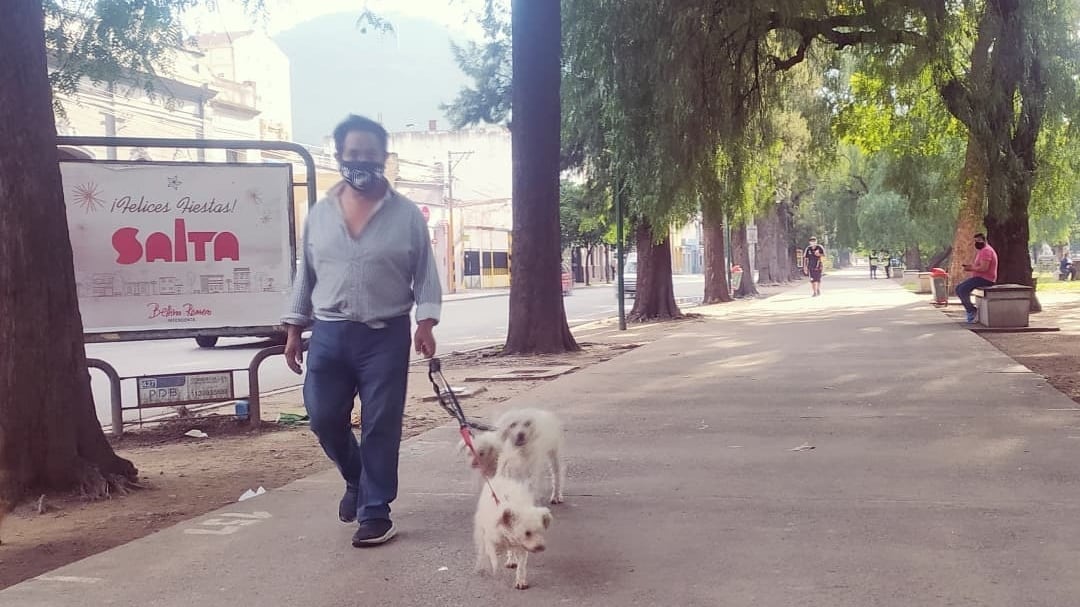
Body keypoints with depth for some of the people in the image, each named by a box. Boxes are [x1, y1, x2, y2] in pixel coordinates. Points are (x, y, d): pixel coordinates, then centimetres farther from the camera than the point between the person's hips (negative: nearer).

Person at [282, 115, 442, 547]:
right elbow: (305, 275, 13)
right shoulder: (319, 214, 8)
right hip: (329, 334, 3)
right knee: (323, 419, 6)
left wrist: (426, 322, -12)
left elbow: (425, 274, 1)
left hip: (386, 336, -3)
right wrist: (294, 329, 11)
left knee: (380, 427, 0)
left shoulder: (407, 214, -1)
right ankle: (357, 478, 34)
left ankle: (376, 512, 12)